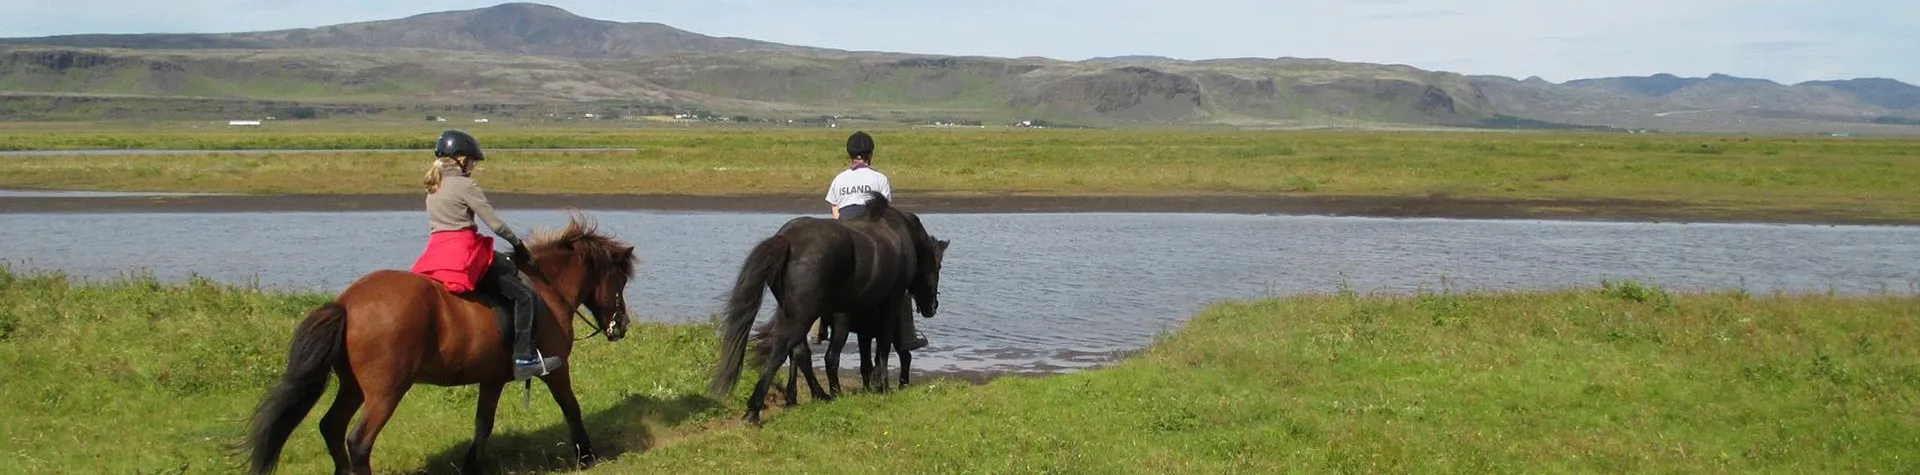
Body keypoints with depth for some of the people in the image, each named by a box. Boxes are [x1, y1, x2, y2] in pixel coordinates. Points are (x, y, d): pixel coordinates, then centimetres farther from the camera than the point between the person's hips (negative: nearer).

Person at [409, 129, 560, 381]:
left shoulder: (434, 186, 17)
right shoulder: (465, 186, -7)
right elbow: (495, 224, -8)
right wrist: (519, 245, 8)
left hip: (434, 254, 9)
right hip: (465, 254, -9)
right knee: (526, 295, -6)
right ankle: (524, 357, -13)